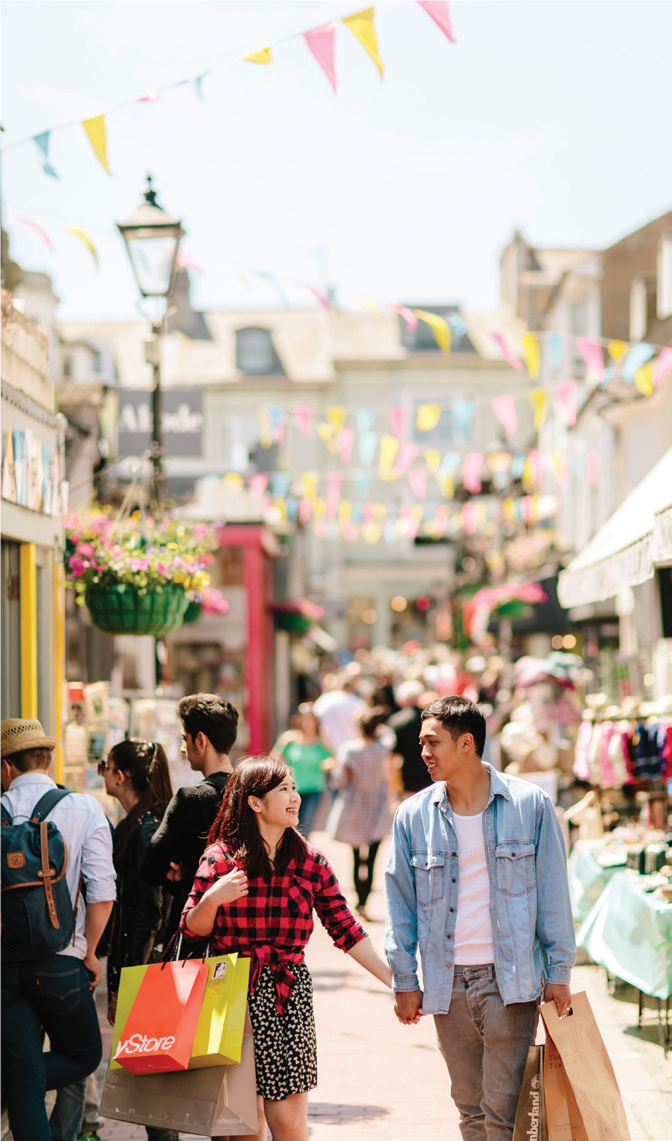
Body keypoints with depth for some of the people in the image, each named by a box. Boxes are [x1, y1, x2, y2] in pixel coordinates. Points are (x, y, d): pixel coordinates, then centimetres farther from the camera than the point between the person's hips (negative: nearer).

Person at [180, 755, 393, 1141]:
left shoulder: (310, 862, 5)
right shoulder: (220, 859, -1)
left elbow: (347, 931, 6)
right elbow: (193, 929, 4)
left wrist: (395, 981, 1)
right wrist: (211, 899, -17)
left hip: (289, 994, 1)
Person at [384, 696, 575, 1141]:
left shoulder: (530, 804, -3)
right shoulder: (413, 815, 4)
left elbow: (553, 892, 1)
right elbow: (400, 902, 9)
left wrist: (559, 971, 0)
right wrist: (405, 980, 6)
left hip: (510, 982, -3)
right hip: (447, 984, 3)